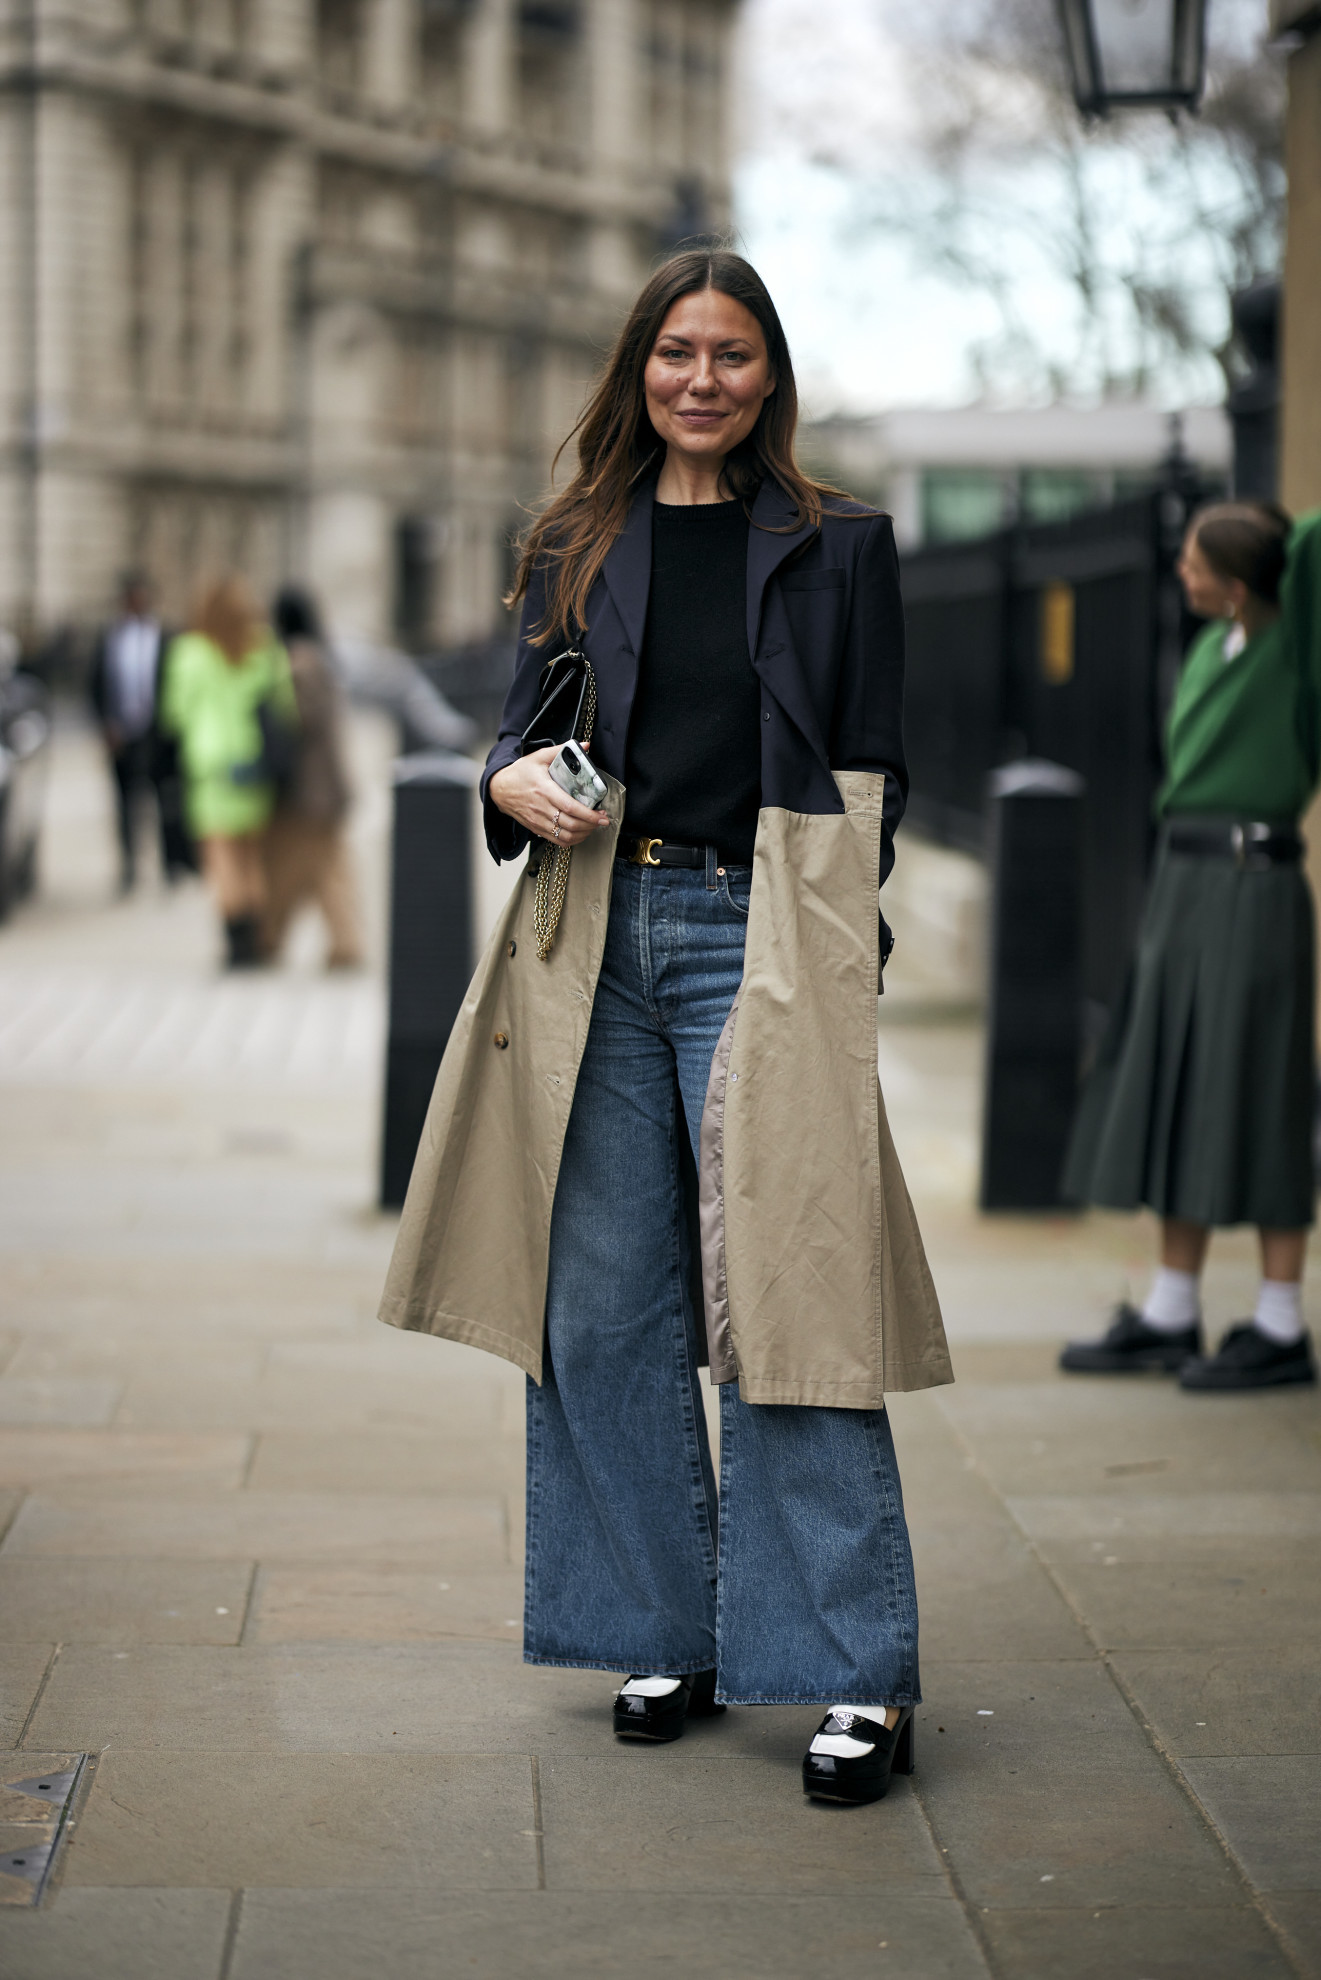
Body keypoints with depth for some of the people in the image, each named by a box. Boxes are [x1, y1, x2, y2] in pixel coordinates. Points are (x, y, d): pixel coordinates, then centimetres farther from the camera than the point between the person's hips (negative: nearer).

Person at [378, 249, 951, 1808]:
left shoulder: (838, 548, 5)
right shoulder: (575, 550, 12)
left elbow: (870, 779, 4)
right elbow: (528, 729, 15)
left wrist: (829, 959, -5)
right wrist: (513, 784, -8)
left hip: (756, 941, -3)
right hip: (598, 935, 4)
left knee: (779, 1297, -8)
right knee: (605, 1310, 6)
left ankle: (856, 1676, -3)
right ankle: (665, 1637, 19)